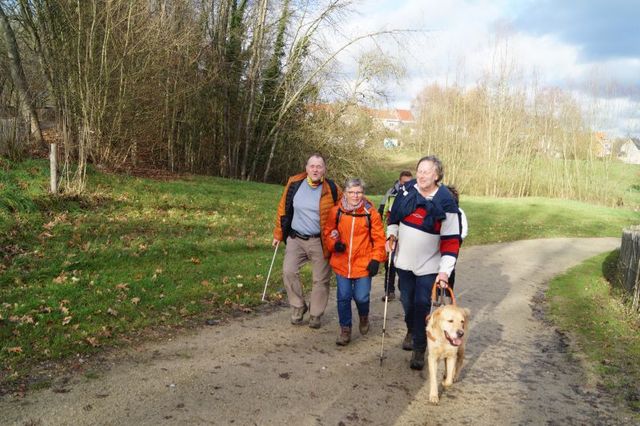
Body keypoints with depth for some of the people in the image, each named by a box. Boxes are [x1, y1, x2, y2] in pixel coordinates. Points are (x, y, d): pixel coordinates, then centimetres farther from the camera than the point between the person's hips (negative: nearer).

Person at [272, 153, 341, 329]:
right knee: (288, 272, -10)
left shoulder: (331, 189, -7)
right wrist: (278, 234, 9)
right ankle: (298, 307, 10)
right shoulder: (294, 184, -3)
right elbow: (283, 209, 6)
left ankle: (315, 315, 23)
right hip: (296, 238, 2)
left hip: (320, 242, -1)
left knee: (320, 279, 5)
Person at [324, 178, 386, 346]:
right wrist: (334, 243, -8)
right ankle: (345, 330, 25)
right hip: (342, 263, 2)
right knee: (343, 297, 6)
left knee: (361, 297, 0)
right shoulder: (336, 212, -2)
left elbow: (379, 238, -2)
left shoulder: (371, 213, -7)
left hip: (363, 264, -2)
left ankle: (364, 317, 36)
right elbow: (328, 231, 11)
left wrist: (376, 259, -8)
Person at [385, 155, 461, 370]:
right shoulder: (406, 191, -6)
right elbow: (394, 215, 13)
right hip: (404, 261, 4)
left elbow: (451, 240, -17)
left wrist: (445, 271, -21)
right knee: (407, 300, 17)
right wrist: (391, 235, -2)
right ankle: (411, 331, 45)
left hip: (428, 266, -4)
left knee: (422, 305, -2)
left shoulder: (445, 202, -18)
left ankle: (419, 350, 12)